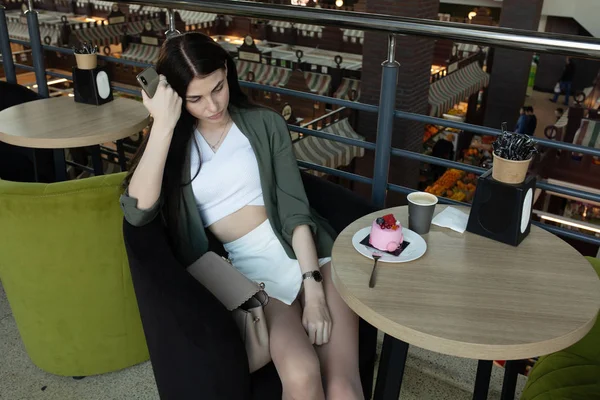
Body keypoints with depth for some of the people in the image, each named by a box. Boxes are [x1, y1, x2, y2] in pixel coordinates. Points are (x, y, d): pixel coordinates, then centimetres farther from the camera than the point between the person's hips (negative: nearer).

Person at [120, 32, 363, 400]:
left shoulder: (265, 123, 8)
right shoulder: (174, 143, 11)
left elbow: (295, 208, -1)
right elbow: (138, 212, -8)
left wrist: (314, 287, -13)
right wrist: (164, 125, -12)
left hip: (306, 253, 0)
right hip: (249, 268, 0)